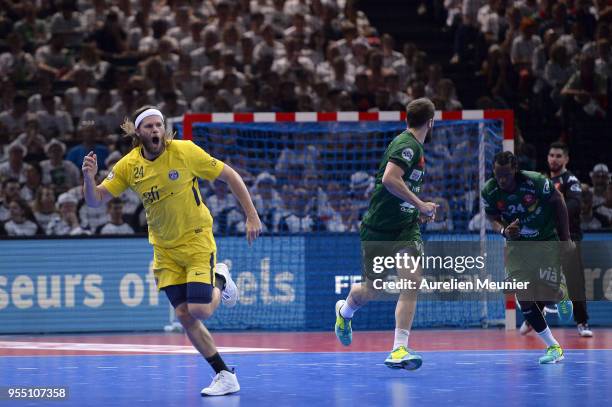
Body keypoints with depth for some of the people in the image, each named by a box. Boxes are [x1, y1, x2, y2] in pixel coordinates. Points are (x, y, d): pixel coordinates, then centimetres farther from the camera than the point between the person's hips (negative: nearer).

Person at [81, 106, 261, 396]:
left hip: (197, 240, -4)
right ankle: (225, 376, 7)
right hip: (164, 250, 4)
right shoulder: (129, 165, -6)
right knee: (184, 315, -4)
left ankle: (219, 280, 18)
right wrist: (89, 178, -26)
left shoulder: (184, 151, -16)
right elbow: (96, 201, -4)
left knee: (199, 310, -17)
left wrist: (252, 216, -9)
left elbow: (229, 176, -7)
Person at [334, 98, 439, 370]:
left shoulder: (415, 147, 12)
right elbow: (389, 179, -31)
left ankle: (399, 350, -16)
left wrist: (419, 210, 18)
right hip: (378, 228, -7)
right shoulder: (406, 145, -16)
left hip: (406, 228, 7)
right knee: (373, 291, 6)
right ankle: (344, 310, 41)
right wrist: (420, 205, -27)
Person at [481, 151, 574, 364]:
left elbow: (558, 201, -7)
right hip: (516, 245, 3)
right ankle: (554, 348, 5)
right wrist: (504, 231, -22)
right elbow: (493, 218, 2)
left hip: (546, 241, -3)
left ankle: (562, 295, 29)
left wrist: (565, 238, -3)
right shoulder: (489, 191, -16)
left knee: (547, 293, -12)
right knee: (524, 299, -7)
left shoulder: (535, 182, -24)